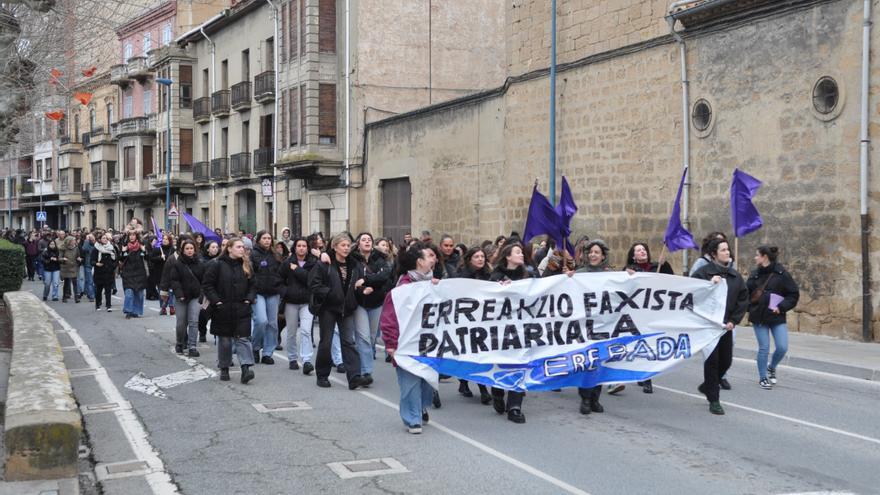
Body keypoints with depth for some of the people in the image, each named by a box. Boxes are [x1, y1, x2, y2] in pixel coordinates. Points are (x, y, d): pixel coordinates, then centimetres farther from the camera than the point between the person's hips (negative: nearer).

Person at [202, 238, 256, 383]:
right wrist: (216, 301, -11)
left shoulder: (246, 266, 6)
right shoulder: (216, 265, -6)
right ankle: (224, 369, 21)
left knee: (243, 338, -7)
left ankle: (245, 368, -12)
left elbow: (253, 285, 13)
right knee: (224, 340, 8)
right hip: (223, 310, -2)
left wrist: (248, 299, -2)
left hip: (242, 310, 2)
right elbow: (207, 285, -5)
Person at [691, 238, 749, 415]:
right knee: (712, 360, -3)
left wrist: (734, 321, 0)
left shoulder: (735, 276, 7)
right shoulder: (703, 273, -9)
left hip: (726, 325, 5)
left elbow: (743, 299, 10)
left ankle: (707, 386, 35)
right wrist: (710, 284, -25)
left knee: (726, 360, 9)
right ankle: (714, 400, 7)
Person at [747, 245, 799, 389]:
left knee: (782, 347, -5)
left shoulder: (781, 273, -5)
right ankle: (763, 377, 16)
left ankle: (771, 368, 24)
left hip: (777, 318, -1)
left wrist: (781, 307, -12)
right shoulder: (755, 274, 4)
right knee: (764, 348, 1)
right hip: (759, 317, 1)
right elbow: (746, 293, 9)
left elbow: (794, 294, -3)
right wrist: (750, 307, -6)